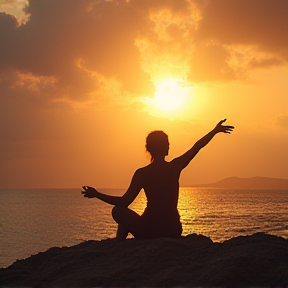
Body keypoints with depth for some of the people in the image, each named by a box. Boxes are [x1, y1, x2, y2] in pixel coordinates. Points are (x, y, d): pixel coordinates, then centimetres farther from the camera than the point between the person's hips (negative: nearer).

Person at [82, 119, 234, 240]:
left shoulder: (142, 173, -9)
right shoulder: (175, 167, -2)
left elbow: (124, 202, -10)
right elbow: (197, 146, 9)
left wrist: (97, 194, 0)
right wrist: (215, 130, 22)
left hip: (149, 231, -3)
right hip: (174, 232, 3)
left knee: (118, 211, 20)